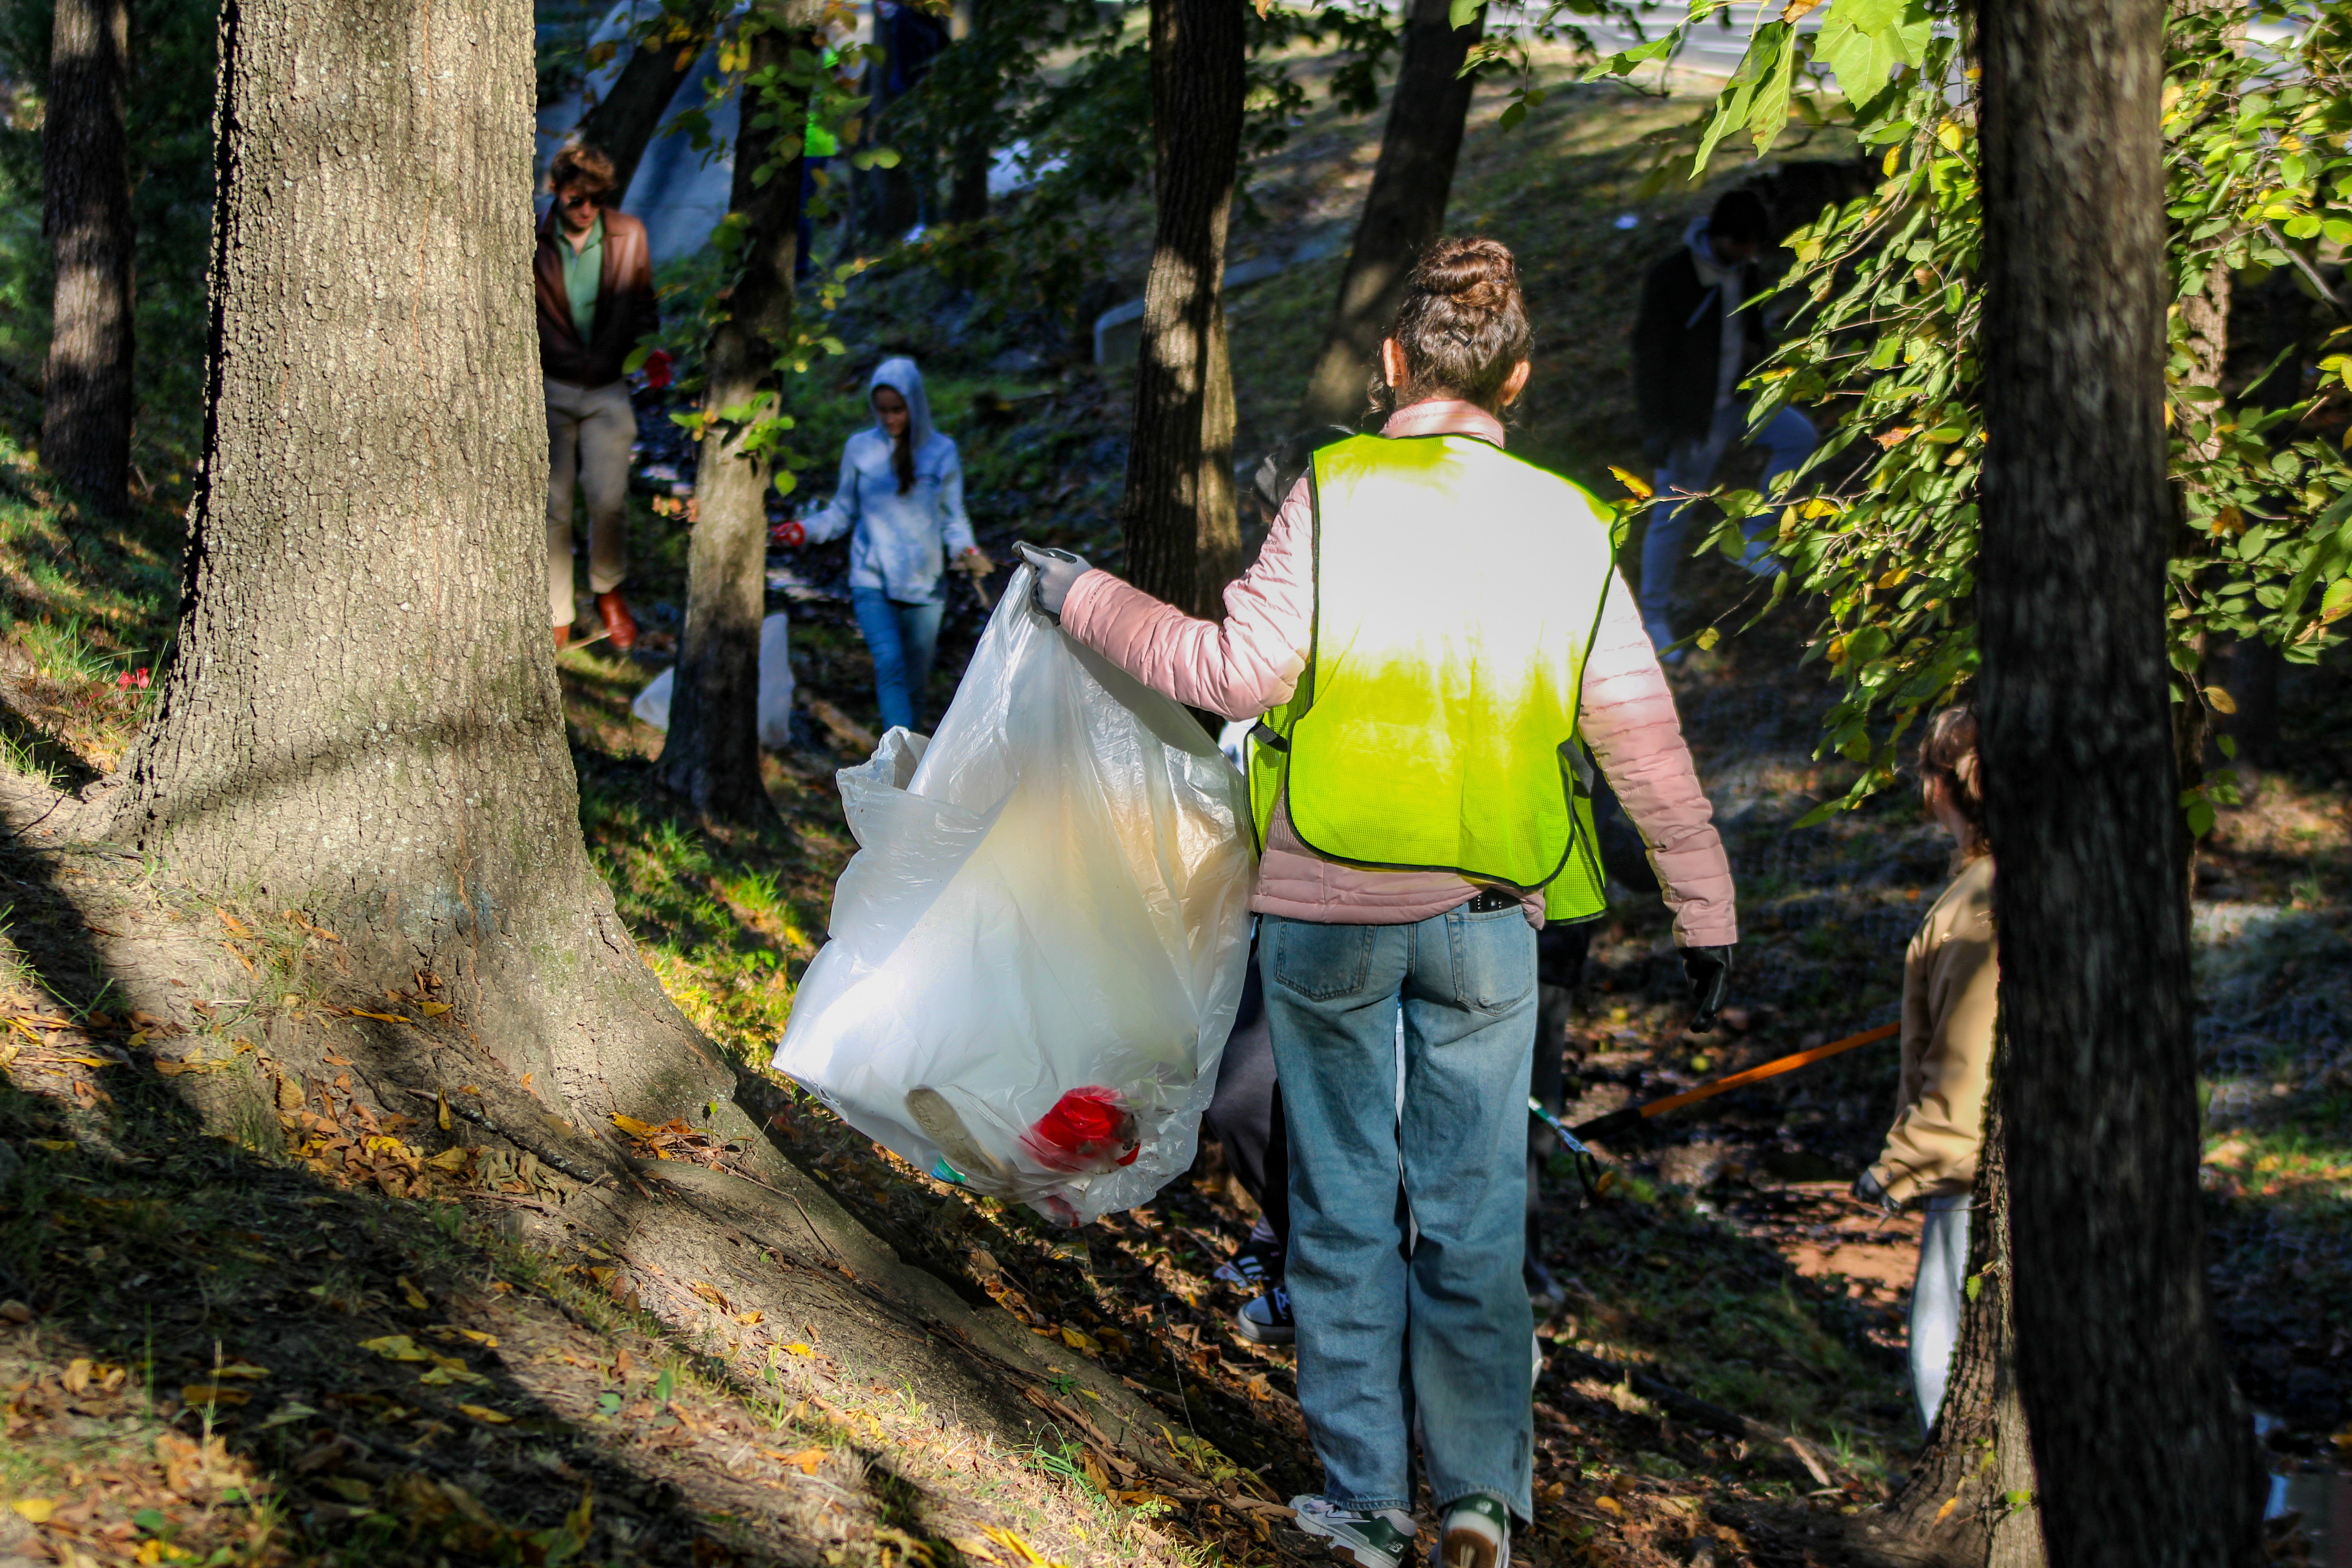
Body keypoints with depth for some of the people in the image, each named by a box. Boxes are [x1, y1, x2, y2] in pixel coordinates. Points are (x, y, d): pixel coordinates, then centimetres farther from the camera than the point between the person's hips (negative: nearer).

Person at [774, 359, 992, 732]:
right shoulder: (860, 449, 3)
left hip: (925, 585, 2)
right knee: (890, 666, -21)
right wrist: (806, 530, -5)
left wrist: (966, 550, -8)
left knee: (914, 683, 7)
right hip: (873, 581, -2)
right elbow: (843, 513, 11)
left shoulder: (941, 452, 5)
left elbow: (953, 519, 11)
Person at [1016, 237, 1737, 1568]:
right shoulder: (1566, 525, 2)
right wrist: (1705, 907, 13)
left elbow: (1242, 671, -12)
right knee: (1473, 1211, 10)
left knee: (1347, 1206, 8)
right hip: (1489, 913, 2)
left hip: (1330, 904, -2)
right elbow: (1645, 736, 5)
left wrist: (1090, 600, 1)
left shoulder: (1336, 491, -8)